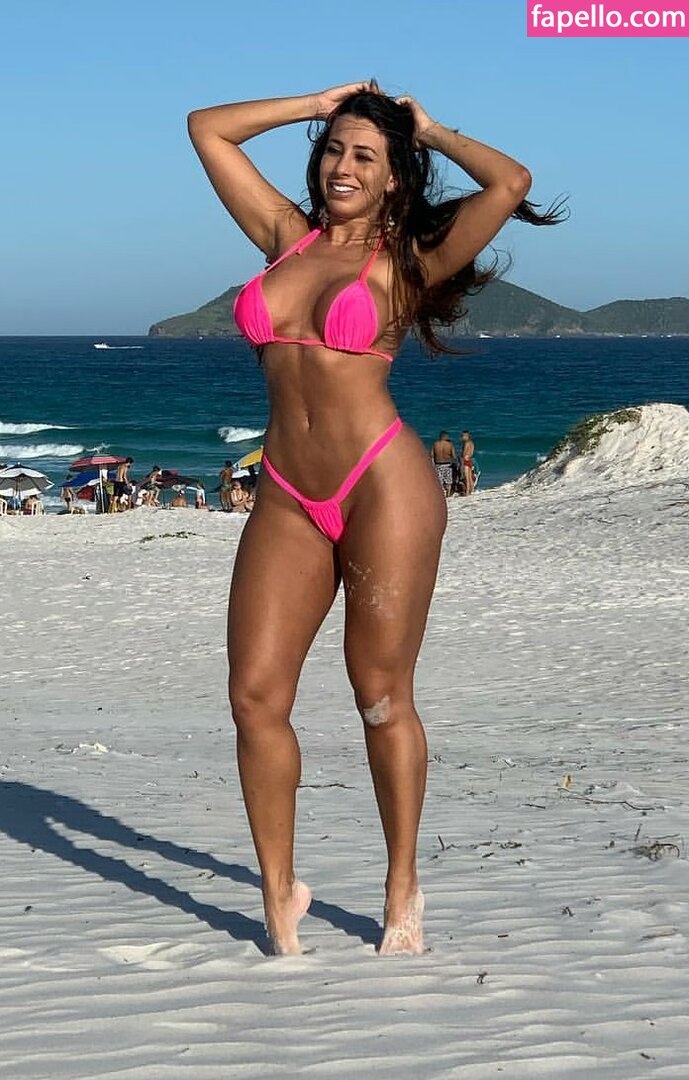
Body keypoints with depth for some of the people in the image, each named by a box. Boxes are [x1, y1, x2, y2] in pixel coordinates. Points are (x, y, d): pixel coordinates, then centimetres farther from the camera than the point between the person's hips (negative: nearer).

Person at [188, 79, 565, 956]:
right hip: (287, 499, 4)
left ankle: (402, 889, 18)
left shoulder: (406, 262, 3)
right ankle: (279, 889, 13)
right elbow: (207, 128, 21)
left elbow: (510, 183, -11)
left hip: (384, 487, -4)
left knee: (382, 699, 1)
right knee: (255, 697, -2)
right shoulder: (288, 236, 15)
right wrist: (317, 105, 18)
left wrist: (431, 132, 6)